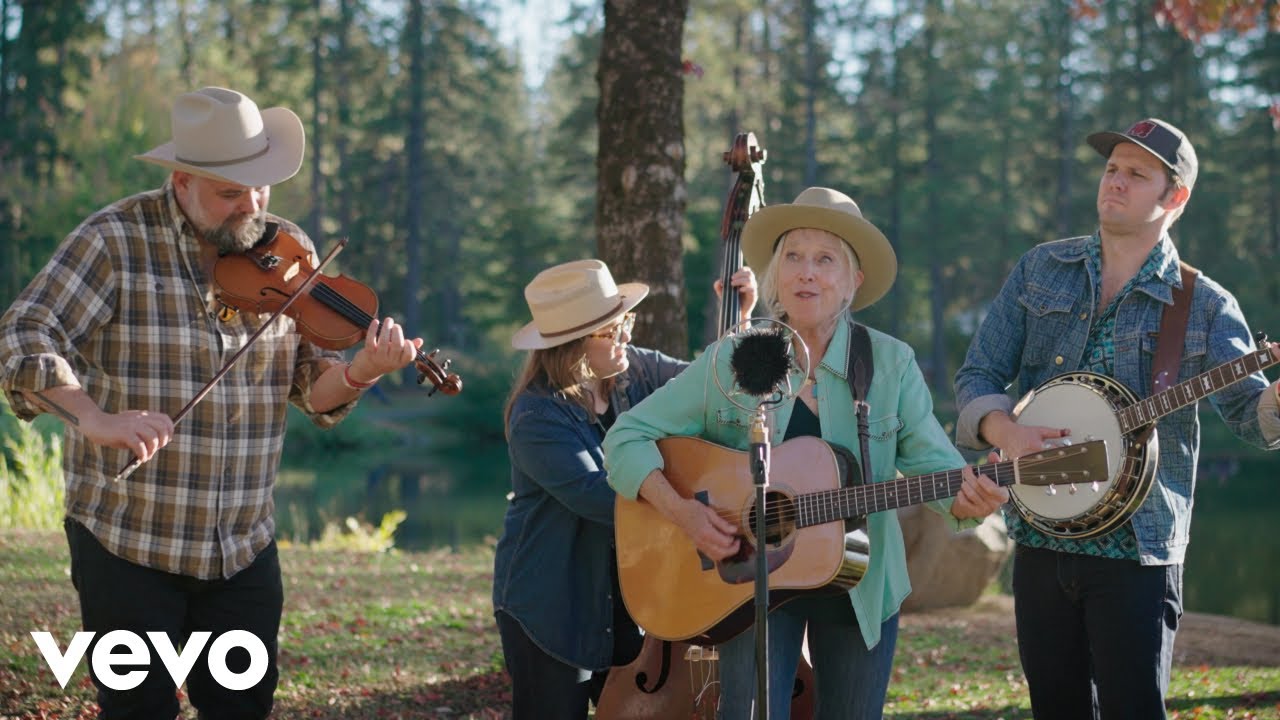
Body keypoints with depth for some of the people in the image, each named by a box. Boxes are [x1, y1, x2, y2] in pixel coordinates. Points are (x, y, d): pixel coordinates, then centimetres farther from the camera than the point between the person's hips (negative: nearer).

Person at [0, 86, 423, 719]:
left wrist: (360, 372, -21)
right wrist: (95, 418, -36)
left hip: (244, 547, 4)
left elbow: (311, 390, 2)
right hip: (127, 542, -4)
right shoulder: (115, 241, -11)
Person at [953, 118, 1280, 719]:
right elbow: (978, 375, 8)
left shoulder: (1205, 306, 0)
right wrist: (1006, 432, -13)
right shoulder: (1041, 270, 9)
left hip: (1137, 549, -3)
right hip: (1040, 539, 3)